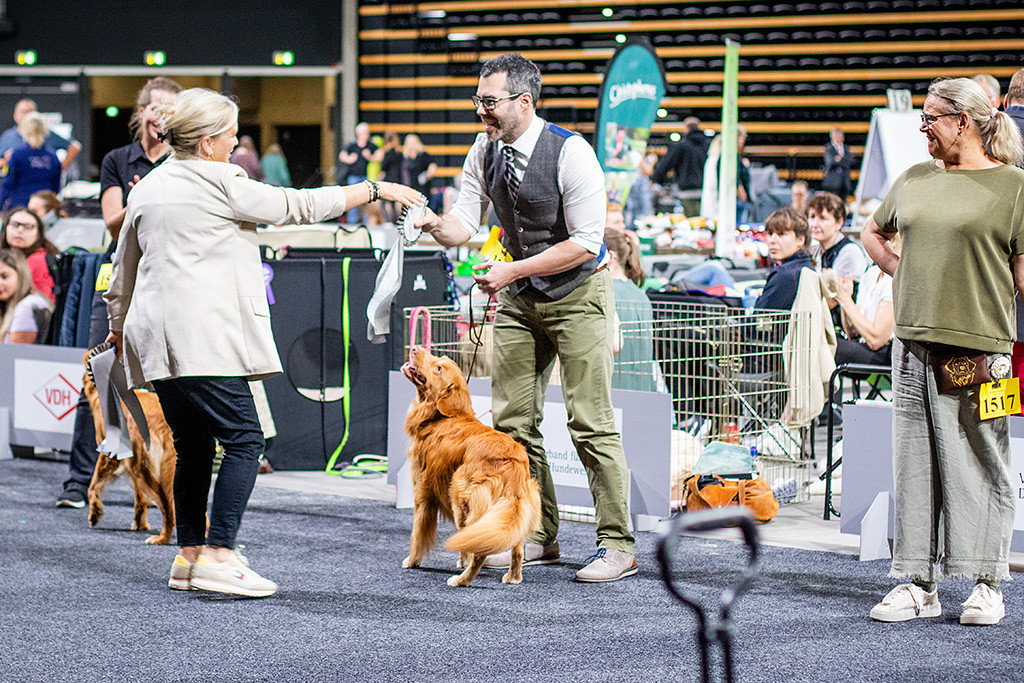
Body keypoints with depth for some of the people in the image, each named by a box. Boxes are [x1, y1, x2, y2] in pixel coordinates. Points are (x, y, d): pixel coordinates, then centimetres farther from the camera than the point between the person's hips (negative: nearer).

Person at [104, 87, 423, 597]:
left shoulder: (148, 187, 17)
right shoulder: (219, 184, -7)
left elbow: (124, 266, 26)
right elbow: (298, 206, -3)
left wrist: (119, 323, 40)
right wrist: (375, 189, 5)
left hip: (156, 335, 9)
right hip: (202, 333, -9)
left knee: (193, 446, 13)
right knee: (243, 440, -8)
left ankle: (190, 555, 14)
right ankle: (218, 557, -15)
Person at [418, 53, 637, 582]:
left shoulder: (570, 153, -21)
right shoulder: (484, 152, -2)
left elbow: (585, 242, -22)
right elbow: (465, 225, 1)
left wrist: (513, 270, -25)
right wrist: (435, 225, -22)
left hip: (578, 293, -7)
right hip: (520, 298, 7)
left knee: (590, 422, -8)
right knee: (512, 419, 6)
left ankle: (617, 545, -2)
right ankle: (538, 536, 17)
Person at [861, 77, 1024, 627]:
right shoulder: (914, 180, 14)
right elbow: (873, 234, 31)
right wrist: (902, 274, 14)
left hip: (978, 347, -5)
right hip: (913, 342, 5)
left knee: (980, 467, 0)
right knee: (914, 463, 6)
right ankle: (917, 584, 12)